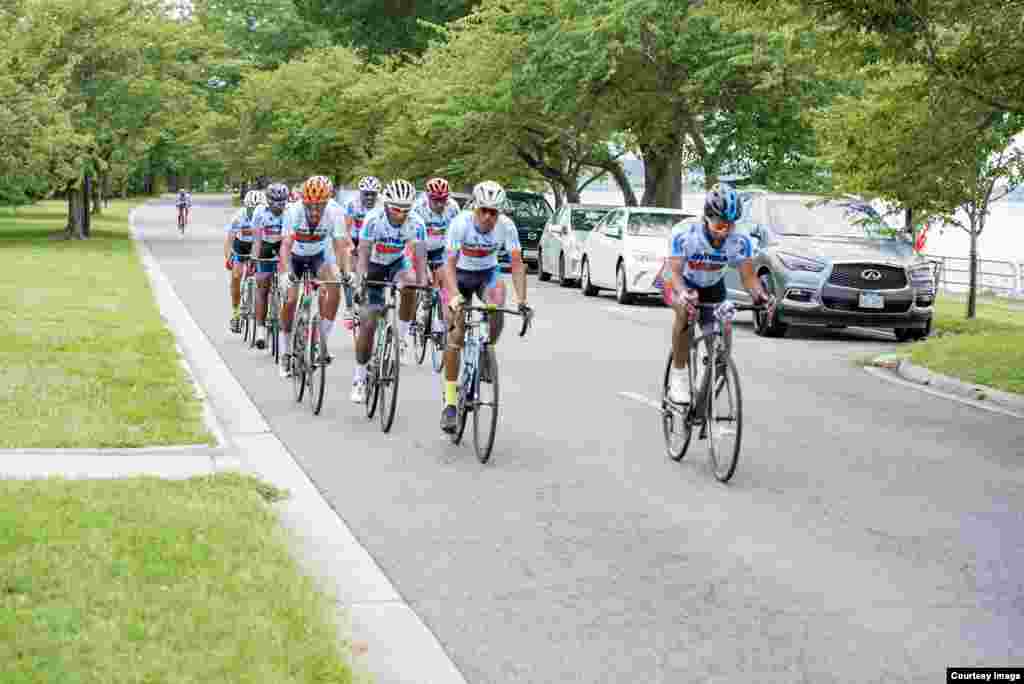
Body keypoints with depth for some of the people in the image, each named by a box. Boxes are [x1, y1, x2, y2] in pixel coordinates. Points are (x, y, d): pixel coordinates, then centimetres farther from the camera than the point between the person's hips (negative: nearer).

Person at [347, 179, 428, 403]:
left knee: (409, 286, -34)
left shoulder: (416, 223, -24)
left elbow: (419, 258, -25)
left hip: (398, 263, 1)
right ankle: (359, 377, 5)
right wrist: (359, 282, -41)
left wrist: (424, 284, -39)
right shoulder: (373, 219, -28)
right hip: (375, 266, -1)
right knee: (368, 323, -7)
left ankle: (401, 336, -13)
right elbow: (363, 255, -28)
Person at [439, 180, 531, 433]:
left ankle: (486, 357, -5)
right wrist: (454, 296, -48)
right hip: (461, 274, -1)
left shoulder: (506, 226, -24)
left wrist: (522, 300, -36)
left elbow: (517, 264, -24)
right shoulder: (460, 224, -29)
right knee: (455, 337, -10)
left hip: (487, 273, 1)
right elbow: (450, 264, -32)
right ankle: (450, 402, -3)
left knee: (497, 306, -32)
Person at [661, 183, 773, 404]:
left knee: (723, 336, -9)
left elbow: (748, 275, -22)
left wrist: (759, 295, -44)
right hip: (682, 284, -3)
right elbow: (674, 271, -35)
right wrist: (684, 293, -56)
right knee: (685, 310, -36)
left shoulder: (741, 241, -25)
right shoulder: (683, 233, -33)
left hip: (713, 287, 4)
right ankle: (678, 375, -24)